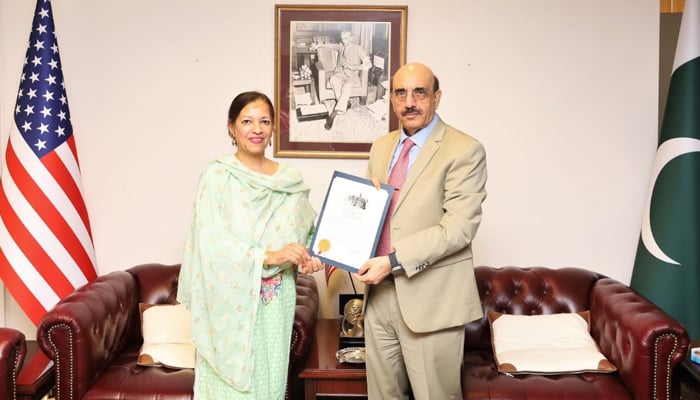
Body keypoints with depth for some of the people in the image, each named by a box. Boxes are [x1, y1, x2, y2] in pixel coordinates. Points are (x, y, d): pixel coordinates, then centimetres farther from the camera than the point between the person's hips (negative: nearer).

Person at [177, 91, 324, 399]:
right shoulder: (217, 177, -7)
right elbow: (211, 243, -15)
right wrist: (269, 256, -22)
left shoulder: (291, 180, 6)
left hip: (276, 301, 4)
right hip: (231, 302, -4)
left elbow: (308, 229, 17)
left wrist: (312, 255, -4)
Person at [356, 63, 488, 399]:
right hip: (380, 292, 6)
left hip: (431, 297, -6)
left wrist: (394, 260, -21)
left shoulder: (464, 151, -9)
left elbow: (459, 227, -17)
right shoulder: (381, 147, 13)